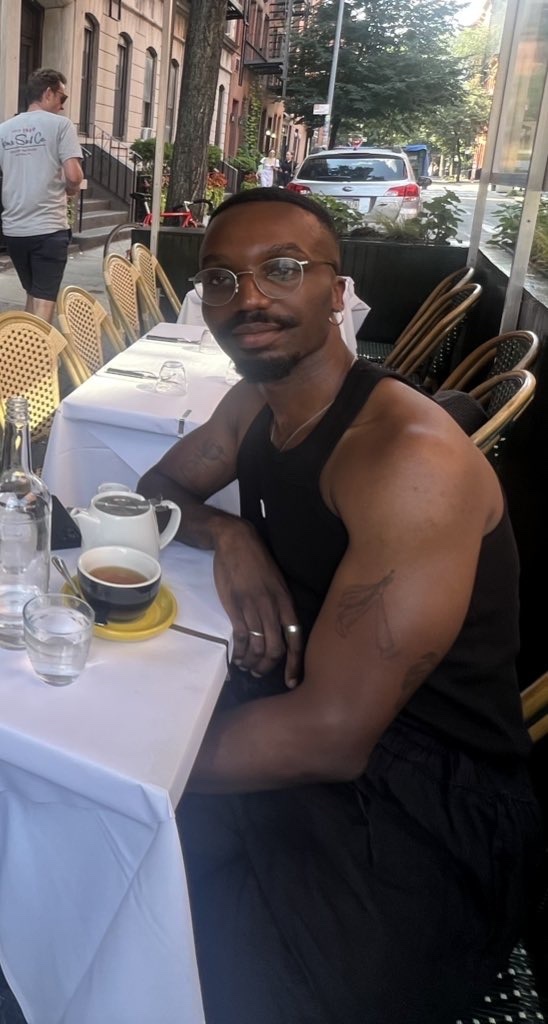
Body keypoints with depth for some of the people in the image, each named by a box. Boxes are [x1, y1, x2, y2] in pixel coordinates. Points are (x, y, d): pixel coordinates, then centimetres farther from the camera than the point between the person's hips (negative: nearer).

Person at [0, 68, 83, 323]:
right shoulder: (60, 124, -4)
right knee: (44, 300, -3)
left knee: (32, 295, 21)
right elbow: (73, 176, -13)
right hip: (48, 227, -6)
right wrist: (70, 189, 8)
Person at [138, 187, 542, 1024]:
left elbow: (334, 733, -29)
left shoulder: (411, 456, -27)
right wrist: (226, 534, -9)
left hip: (426, 805, -7)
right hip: (294, 710, 8)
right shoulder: (253, 403, 1)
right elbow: (158, 487, 14)